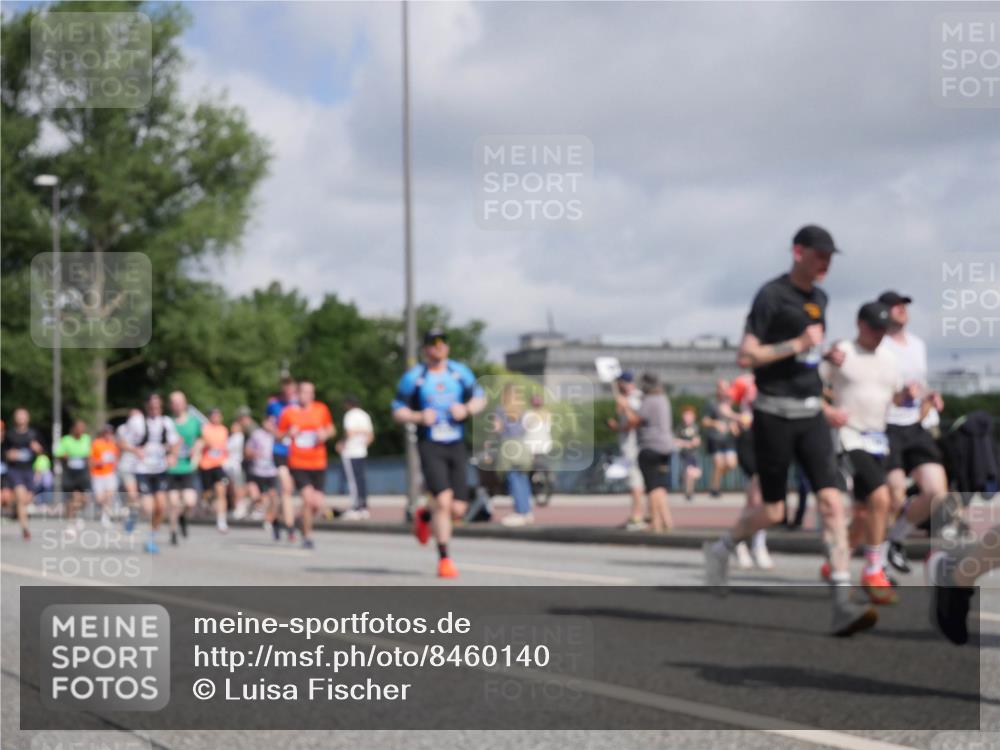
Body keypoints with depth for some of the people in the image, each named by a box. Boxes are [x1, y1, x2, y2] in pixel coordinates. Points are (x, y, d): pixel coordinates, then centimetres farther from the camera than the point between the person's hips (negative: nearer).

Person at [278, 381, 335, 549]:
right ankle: (307, 536, 0)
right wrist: (289, 433, -13)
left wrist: (325, 434, -4)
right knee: (308, 499, -18)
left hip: (318, 464, 2)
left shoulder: (321, 409, 4)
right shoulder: (288, 412, 0)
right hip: (298, 464, -2)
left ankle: (305, 520, 33)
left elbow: (331, 429, 17)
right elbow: (278, 435, 8)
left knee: (318, 504, -2)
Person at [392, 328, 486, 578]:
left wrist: (466, 409, -5)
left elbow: (480, 398, 16)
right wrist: (419, 417, -16)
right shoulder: (413, 377, 1)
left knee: (458, 508, 1)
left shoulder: (460, 372, 9)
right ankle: (444, 559, -5)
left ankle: (425, 516, 35)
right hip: (430, 446, -4)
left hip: (457, 446, 4)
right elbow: (398, 412, 4)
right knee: (443, 501, -17)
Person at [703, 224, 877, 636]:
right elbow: (745, 356, -16)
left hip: (811, 413, 6)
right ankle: (721, 549, 34)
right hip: (774, 413, -6)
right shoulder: (771, 296, -10)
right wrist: (798, 344, -20)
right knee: (773, 511, 2)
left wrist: (826, 354, 11)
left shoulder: (819, 298, 13)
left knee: (831, 500, -10)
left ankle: (842, 606, -15)